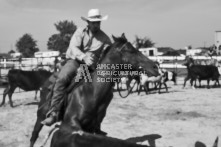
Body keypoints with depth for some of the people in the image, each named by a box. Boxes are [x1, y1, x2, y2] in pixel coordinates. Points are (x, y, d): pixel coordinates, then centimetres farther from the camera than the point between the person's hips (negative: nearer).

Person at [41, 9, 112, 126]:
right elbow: (73, 47, -8)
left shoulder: (104, 38, 7)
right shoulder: (80, 32, 6)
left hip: (92, 66, 2)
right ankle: (53, 113, -28)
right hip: (75, 60, -1)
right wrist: (84, 57, -27)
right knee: (61, 79, -29)